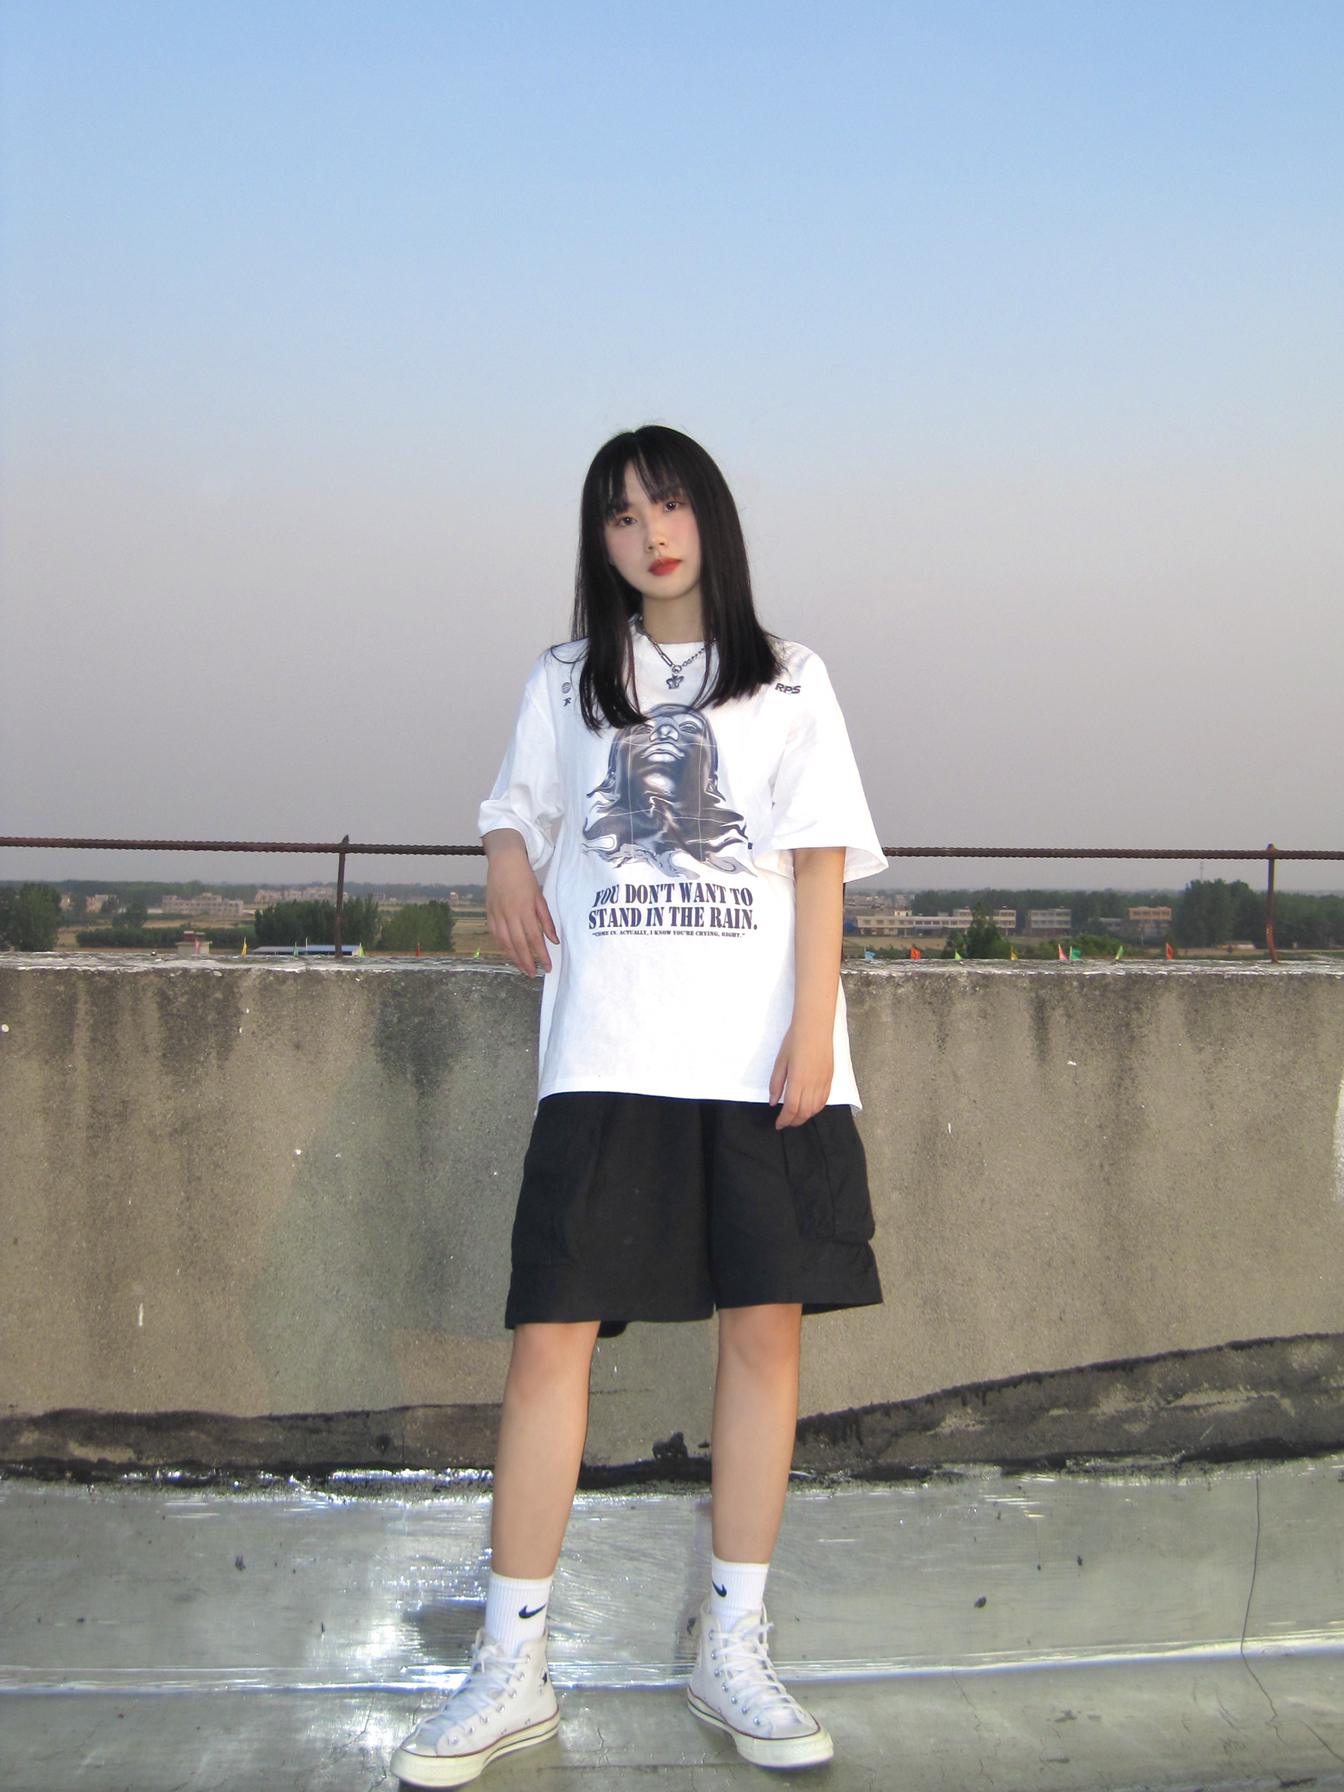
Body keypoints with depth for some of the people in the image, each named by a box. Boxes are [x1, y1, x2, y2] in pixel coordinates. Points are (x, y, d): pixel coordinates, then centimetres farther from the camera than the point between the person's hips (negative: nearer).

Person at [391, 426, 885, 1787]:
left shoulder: (786, 682, 12)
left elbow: (818, 858, 4)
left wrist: (811, 1022, -7)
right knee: (551, 1333, -7)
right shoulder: (567, 683, 17)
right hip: (608, 1056, 1)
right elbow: (516, 811, 27)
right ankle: (511, 1671, 2)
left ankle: (732, 1651, 12)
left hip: (759, 1055, 0)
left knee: (764, 1325, -1)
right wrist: (508, 863, 2)